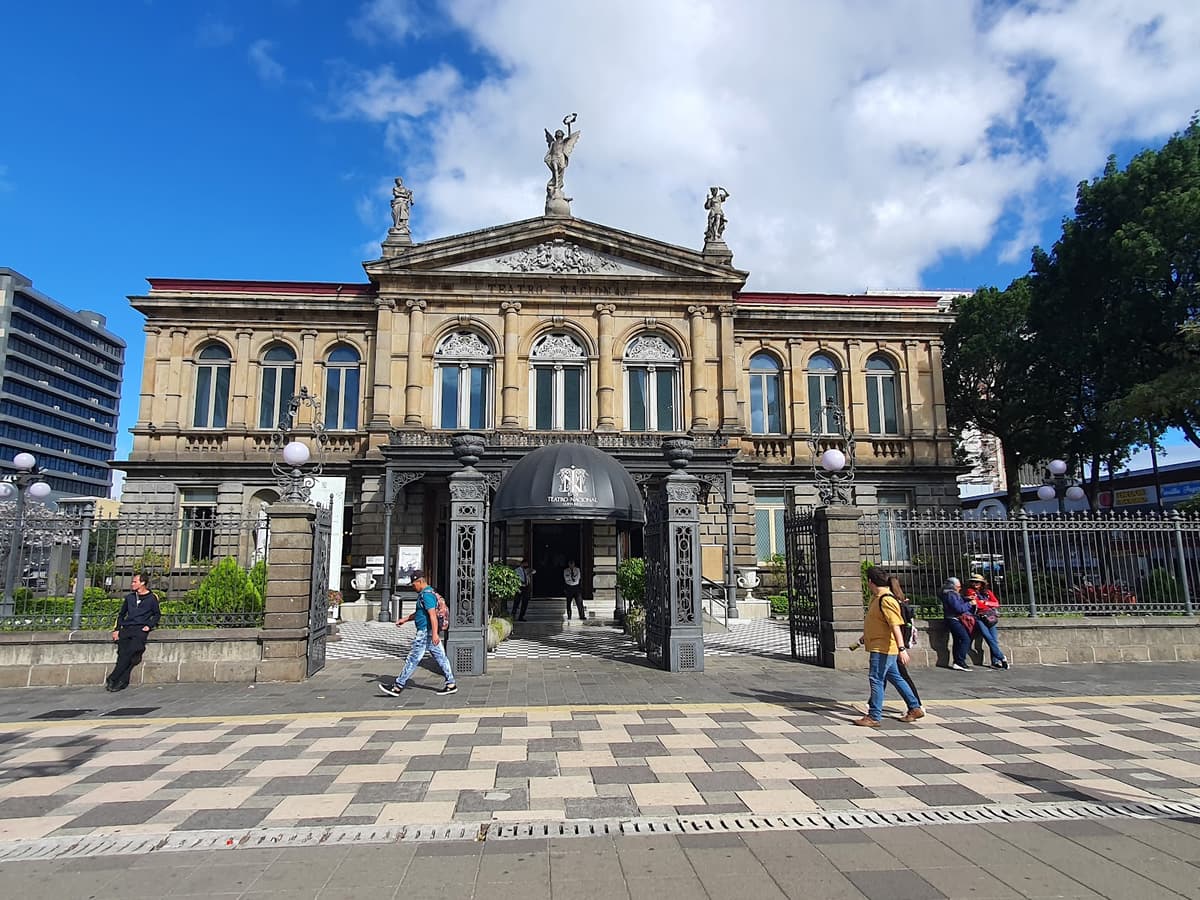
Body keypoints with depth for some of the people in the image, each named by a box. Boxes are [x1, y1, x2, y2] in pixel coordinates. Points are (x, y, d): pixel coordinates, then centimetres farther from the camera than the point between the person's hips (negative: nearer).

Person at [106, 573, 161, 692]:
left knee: (129, 652, -24)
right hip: (126, 628, 4)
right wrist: (117, 629, 15)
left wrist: (149, 625, 0)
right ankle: (123, 681, -19)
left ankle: (112, 679, -22)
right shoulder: (129, 597, 20)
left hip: (141, 629, -4)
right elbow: (121, 614, 26)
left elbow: (157, 614, 15)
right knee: (122, 653, -17)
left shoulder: (151, 598, 9)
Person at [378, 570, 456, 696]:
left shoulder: (426, 595, -16)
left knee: (413, 659, -3)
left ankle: (398, 687, 4)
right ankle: (451, 684, 10)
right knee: (440, 657, 8)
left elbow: (433, 615, -25)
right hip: (430, 633, 10)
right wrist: (404, 620, 21)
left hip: (425, 632, -10)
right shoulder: (426, 593, 18)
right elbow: (418, 613, 28)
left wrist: (435, 633, -31)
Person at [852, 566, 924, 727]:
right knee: (895, 678, 18)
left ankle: (874, 717, -1)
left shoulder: (886, 600, -21)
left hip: (882, 648, -10)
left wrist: (901, 648, -33)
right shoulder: (875, 598, 10)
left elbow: (896, 626, -28)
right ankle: (915, 709, 29)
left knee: (876, 679, -6)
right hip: (879, 646, 10)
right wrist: (866, 636, 36)